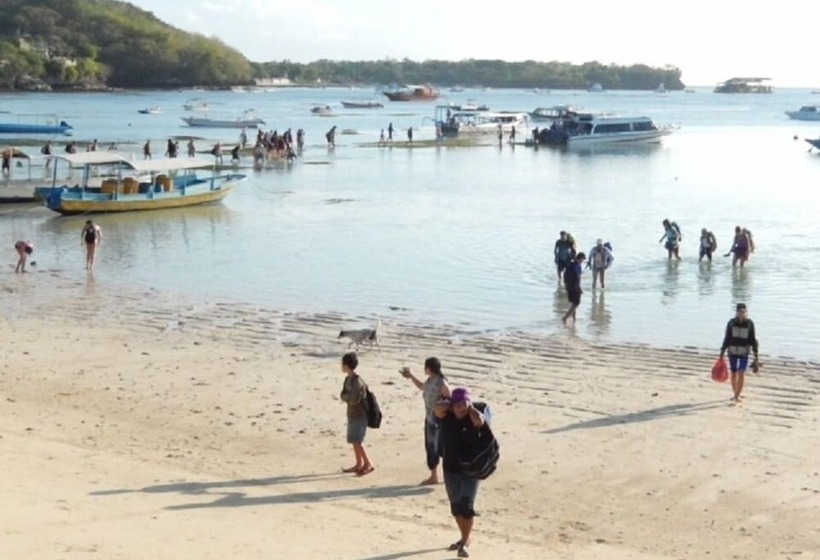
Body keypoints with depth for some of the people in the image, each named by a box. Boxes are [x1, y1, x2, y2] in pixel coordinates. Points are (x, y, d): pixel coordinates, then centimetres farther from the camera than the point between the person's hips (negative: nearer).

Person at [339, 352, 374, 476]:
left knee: (357, 440, -12)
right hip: (352, 413, 9)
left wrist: (346, 397, -8)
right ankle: (359, 464, 21)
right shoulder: (348, 379, 7)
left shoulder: (357, 381, -22)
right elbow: (343, 395, 7)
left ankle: (368, 464, -6)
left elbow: (354, 400, -26)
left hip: (360, 415, -9)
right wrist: (348, 397, -13)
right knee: (354, 440, 13)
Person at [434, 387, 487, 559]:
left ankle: (465, 542, -4)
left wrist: (470, 407, -19)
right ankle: (464, 537, 33)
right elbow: (437, 408, -26)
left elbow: (480, 421, -36)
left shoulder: (472, 418, -12)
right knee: (455, 507, 16)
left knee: (466, 506, -12)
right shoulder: (447, 416, -6)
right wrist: (450, 403, -10)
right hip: (450, 469, 4)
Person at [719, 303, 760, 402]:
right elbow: (727, 338, 3)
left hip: (744, 352, -2)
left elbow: (753, 339, -1)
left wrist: (756, 355, -2)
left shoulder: (750, 323, -5)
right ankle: (735, 394, 24)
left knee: (740, 373, -13)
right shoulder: (731, 323, -3)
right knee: (733, 374, 9)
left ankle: (738, 395, -7)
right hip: (732, 351, 2)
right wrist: (722, 352, 1)